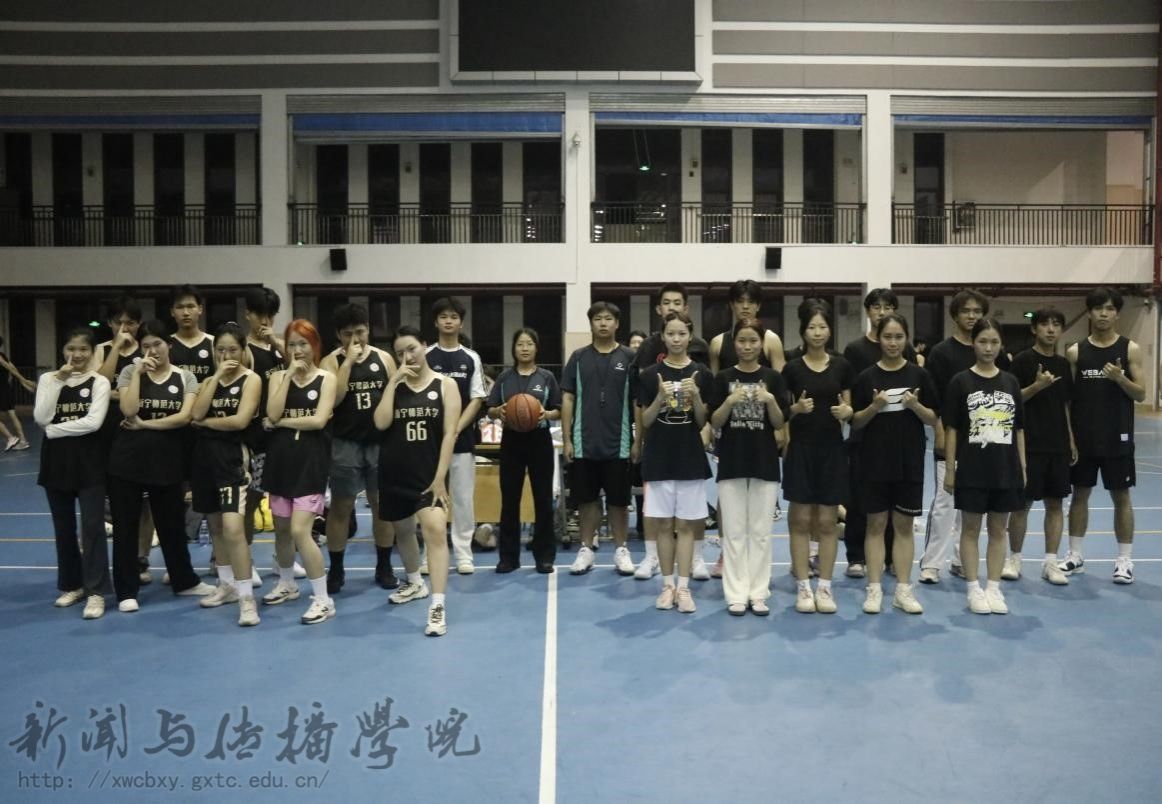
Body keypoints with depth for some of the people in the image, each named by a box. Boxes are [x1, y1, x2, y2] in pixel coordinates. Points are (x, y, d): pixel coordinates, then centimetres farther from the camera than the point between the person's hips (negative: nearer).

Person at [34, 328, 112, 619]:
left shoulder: (99, 382, -2)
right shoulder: (48, 379, 5)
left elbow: (93, 422, -15)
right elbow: (41, 418, -9)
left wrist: (54, 430, -12)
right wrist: (58, 380, -12)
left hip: (88, 461, -3)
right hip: (56, 460, 3)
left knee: (92, 526, -5)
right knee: (64, 528, 12)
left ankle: (96, 592, 0)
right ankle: (72, 584, 26)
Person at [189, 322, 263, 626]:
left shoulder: (251, 379, -4)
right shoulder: (209, 380, 13)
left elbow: (241, 420, -16)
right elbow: (196, 414, -4)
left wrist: (206, 422, -4)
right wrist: (216, 377, -6)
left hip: (233, 456, -7)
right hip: (204, 455, 7)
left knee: (232, 527, -17)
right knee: (215, 524, 15)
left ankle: (247, 597, -12)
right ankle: (227, 585, 29)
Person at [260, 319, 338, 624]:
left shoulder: (327, 378, 0)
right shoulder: (278, 377, 8)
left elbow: (319, 420, -13)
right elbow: (272, 415, -9)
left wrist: (283, 422, -7)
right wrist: (289, 374, -9)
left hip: (311, 460, -4)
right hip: (281, 458, 5)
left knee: (299, 530, -13)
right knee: (281, 528, 15)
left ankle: (323, 599, -3)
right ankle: (287, 584, 37)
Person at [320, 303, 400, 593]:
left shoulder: (384, 358, 5)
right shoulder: (331, 361, -2)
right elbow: (333, 399, -17)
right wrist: (348, 362, -17)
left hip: (380, 441, 2)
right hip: (345, 444, -2)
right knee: (340, 507, 5)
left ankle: (384, 567, 20)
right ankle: (336, 570, 17)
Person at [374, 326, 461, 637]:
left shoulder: (446, 385, -3)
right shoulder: (394, 385, 6)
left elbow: (450, 433, -8)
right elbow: (381, 423, -10)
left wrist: (440, 478, -14)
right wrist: (394, 381, -12)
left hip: (429, 472, -4)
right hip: (394, 472, 4)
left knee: (435, 529, -20)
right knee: (403, 530, 20)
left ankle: (438, 606, -20)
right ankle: (415, 583, 45)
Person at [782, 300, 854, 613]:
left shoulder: (842, 366, 4)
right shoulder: (792, 368, 0)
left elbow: (849, 409, 8)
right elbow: (783, 413, 2)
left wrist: (846, 411, -14)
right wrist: (797, 407, -18)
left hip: (832, 448, 1)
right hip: (801, 449, -1)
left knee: (827, 522, 5)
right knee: (800, 520, 2)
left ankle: (824, 586, 14)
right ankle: (803, 586, 10)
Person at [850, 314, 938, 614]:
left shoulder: (919, 375, 2)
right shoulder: (866, 376, 0)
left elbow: (933, 419, 3)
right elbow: (856, 422, 1)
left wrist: (915, 405, -15)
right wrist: (874, 407, -16)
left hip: (910, 460, 1)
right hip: (873, 460, -1)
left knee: (904, 524, 7)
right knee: (876, 524, 4)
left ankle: (903, 590, 15)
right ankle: (874, 589, 11)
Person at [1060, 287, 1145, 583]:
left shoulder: (1130, 349, 0)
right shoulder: (1075, 351, 3)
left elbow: (1141, 395, -2)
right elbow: (1067, 397, 4)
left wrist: (1120, 379, -21)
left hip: (1117, 438, -1)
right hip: (1082, 437, 1)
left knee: (1121, 497, 5)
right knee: (1080, 494, 8)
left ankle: (1125, 560, 13)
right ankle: (1075, 555, 18)